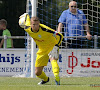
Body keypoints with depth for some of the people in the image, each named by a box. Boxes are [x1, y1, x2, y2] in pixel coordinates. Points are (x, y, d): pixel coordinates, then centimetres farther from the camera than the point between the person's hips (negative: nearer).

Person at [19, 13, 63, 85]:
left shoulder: (44, 29, -32)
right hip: (42, 50, 5)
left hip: (51, 47, -5)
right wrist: (22, 17, 24)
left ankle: (57, 78, -55)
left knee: (53, 59, -39)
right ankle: (45, 79, 41)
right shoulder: (27, 28, -18)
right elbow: (26, 15, 3)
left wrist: (56, 47, -36)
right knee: (37, 72, 7)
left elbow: (60, 36, -27)